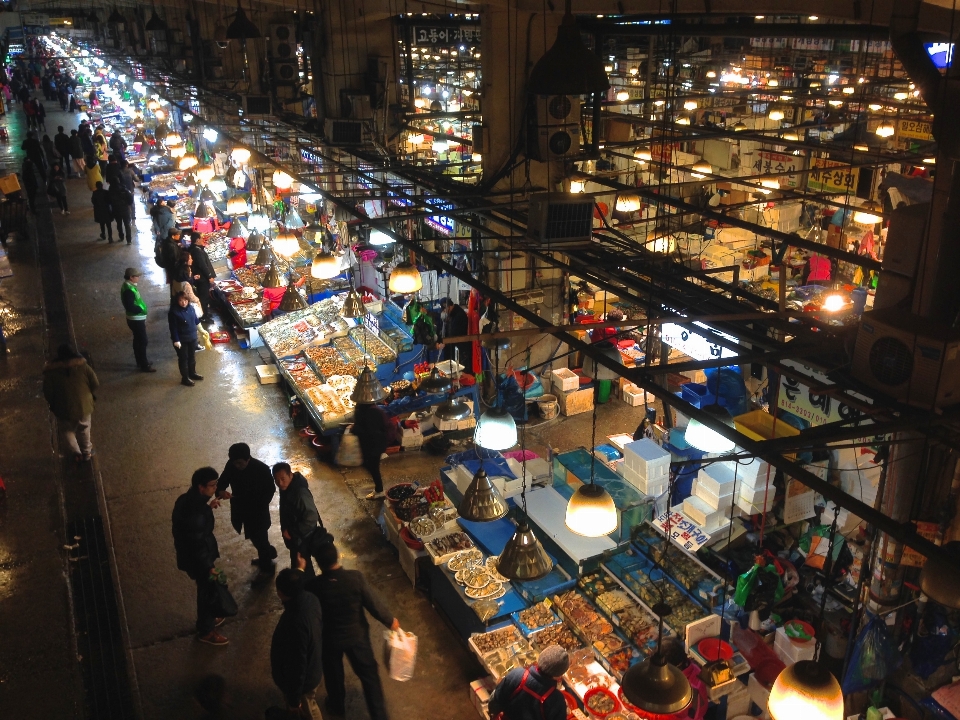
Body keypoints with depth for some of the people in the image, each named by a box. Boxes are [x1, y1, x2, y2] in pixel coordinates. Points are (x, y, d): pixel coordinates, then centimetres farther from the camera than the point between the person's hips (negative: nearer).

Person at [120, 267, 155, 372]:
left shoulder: (129, 286, 8)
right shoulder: (128, 290, -25)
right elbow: (130, 307, -30)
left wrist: (142, 312, 15)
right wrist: (142, 309, -17)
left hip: (137, 319, 10)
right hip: (136, 320, -10)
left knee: (138, 341, 20)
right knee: (142, 341, -3)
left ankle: (141, 361, 33)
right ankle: (144, 365, 5)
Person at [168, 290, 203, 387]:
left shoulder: (191, 308, -4)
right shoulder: (173, 312, -20)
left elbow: (196, 320, 11)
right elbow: (173, 328, -18)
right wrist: (176, 340, -20)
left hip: (192, 337, 6)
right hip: (182, 340, -6)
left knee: (192, 357, 22)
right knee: (183, 358, 8)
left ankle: (192, 373, 42)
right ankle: (185, 378, 20)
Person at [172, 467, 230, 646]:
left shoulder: (187, 499, -7)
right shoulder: (195, 513, -35)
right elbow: (196, 544, -28)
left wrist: (207, 506, 7)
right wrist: (208, 567, -19)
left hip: (191, 554, 9)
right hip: (197, 558, -9)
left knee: (207, 590, 28)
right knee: (209, 592, 12)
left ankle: (207, 619, 49)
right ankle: (206, 631, 31)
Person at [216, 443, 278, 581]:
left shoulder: (262, 469, -28)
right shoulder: (231, 465, -16)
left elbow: (270, 489, -15)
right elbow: (222, 481, -6)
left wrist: (260, 507, -22)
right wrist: (221, 491, -29)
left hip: (257, 511, -6)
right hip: (241, 509, 6)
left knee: (259, 538, 12)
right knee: (254, 536, 26)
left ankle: (267, 568, 34)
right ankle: (268, 554, 54)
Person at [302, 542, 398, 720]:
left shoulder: (314, 585, -26)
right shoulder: (356, 577, -26)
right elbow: (373, 604, -17)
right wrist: (391, 621, 0)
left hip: (329, 639, 1)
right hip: (357, 635, 0)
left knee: (333, 674, 29)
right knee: (369, 674, 19)